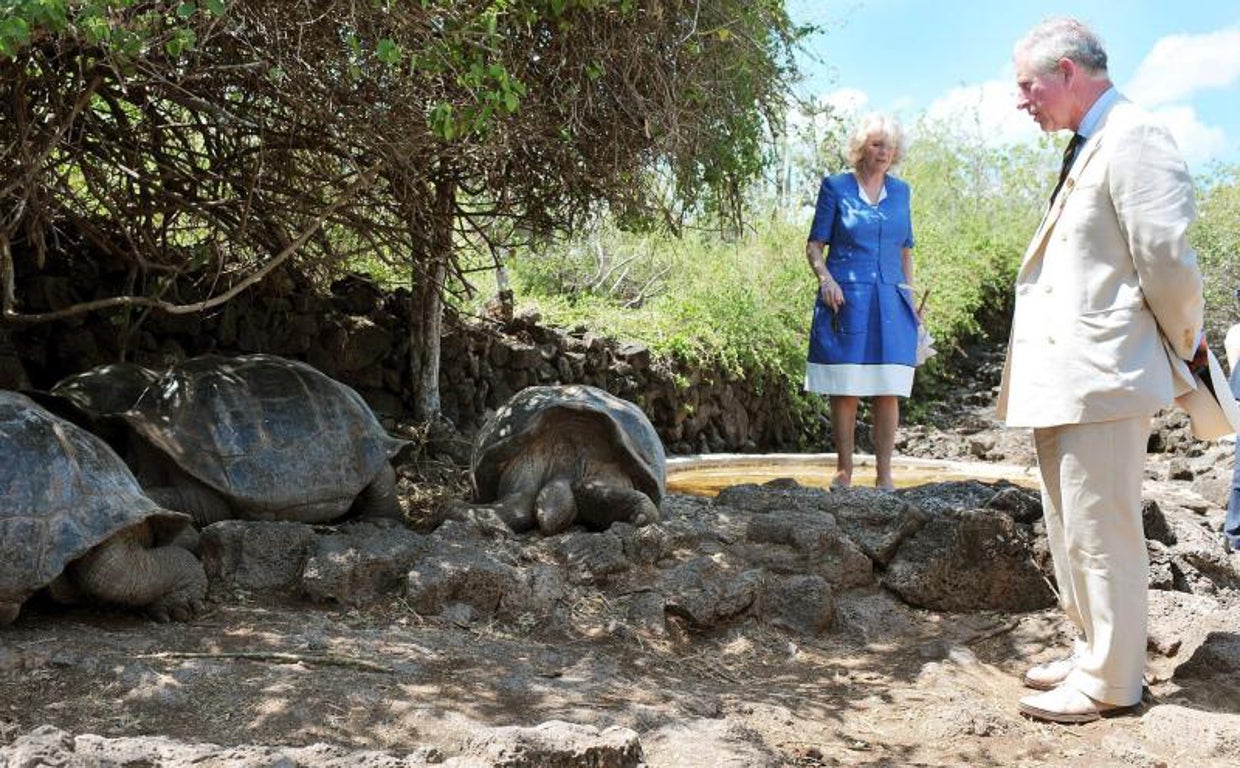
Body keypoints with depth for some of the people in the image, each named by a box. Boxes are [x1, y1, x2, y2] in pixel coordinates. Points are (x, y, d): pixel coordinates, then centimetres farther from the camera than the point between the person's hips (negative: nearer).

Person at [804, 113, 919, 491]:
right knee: (845, 391, -1)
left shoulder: (900, 191, 15)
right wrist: (825, 278, -14)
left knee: (888, 392, 1)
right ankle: (843, 471, 9)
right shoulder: (835, 187, 3)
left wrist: (909, 294, 14)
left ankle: (884, 475, 7)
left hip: (890, 304, 3)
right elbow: (814, 245, 3)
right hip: (846, 300, -3)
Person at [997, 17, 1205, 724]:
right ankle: (1093, 653, 33)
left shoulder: (1133, 138, -13)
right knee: (1069, 530, 19)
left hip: (1103, 376, -10)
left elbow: (1167, 256, -18)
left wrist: (1185, 342, -5)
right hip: (1065, 379, 10)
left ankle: (1111, 682, 12)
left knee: (1102, 532, -1)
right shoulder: (1086, 148, 17)